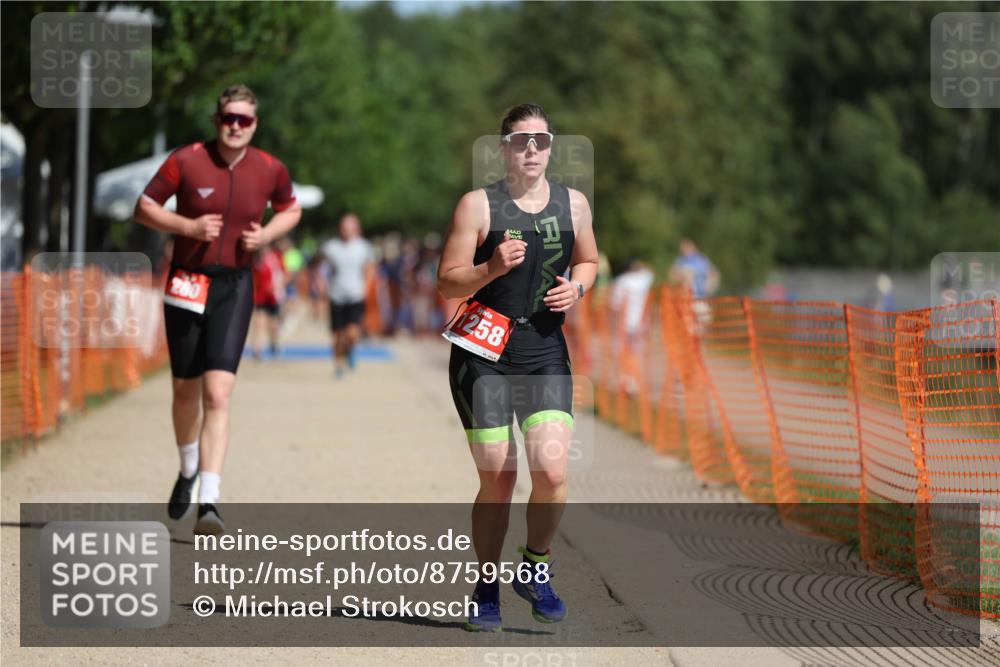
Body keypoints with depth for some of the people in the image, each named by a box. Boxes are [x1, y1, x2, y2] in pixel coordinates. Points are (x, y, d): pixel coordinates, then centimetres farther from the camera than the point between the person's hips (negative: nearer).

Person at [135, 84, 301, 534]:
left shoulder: (270, 170, -1)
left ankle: (208, 502, -18)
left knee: (218, 393, -14)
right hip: (187, 283, 0)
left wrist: (265, 235, -2)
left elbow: (291, 209, 18)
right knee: (186, 390, 12)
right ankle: (189, 471, 41)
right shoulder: (186, 161, -7)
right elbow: (144, 209, 0)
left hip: (235, 286, 0)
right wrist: (189, 226, -16)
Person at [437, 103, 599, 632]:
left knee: (552, 469, -15)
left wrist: (577, 288, 2)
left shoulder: (573, 204, 8)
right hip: (484, 355, -2)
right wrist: (492, 268, -21)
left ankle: (535, 568, 10)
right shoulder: (478, 205, -3)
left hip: (545, 353, 2)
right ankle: (486, 589, 18)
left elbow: (588, 261, 23)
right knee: (497, 479, 0)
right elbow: (447, 282, -4)